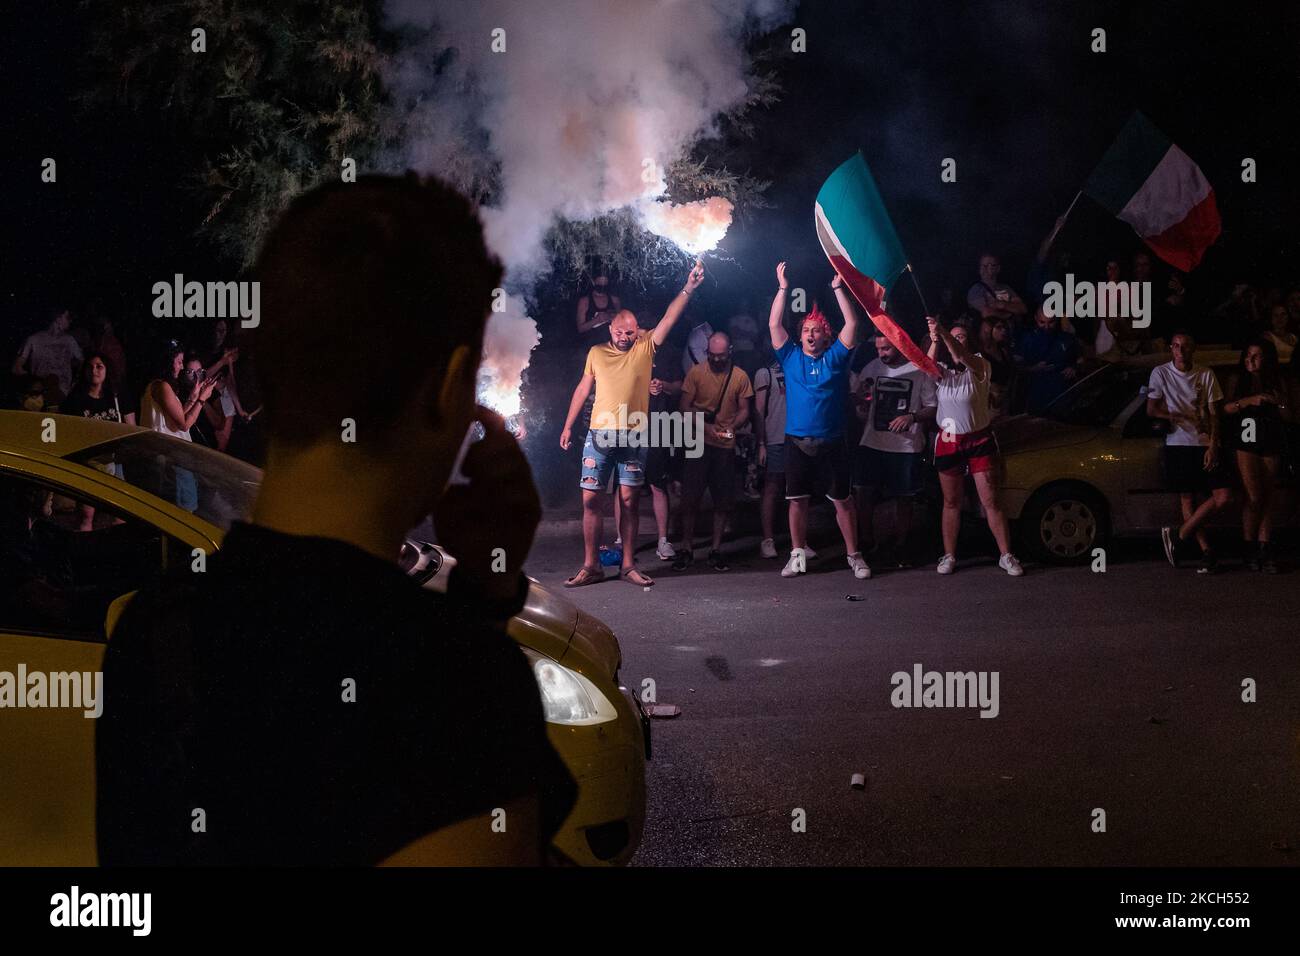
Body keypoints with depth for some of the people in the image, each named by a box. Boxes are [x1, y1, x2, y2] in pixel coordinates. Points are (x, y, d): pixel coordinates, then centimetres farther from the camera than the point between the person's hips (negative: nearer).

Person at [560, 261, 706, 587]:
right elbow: (583, 389, 14)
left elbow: (670, 318, -3)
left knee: (630, 501, 4)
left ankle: (628, 565, 11)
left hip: (634, 437, 0)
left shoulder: (645, 348, 6)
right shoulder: (597, 353, 9)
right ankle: (591, 566, 4)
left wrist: (688, 288, -12)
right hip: (599, 435, 1)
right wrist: (568, 425, 12)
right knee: (590, 500, -2)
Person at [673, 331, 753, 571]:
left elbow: (744, 411, 6)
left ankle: (716, 550, 15)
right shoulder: (696, 373, -2)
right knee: (690, 497, -4)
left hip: (726, 445, 1)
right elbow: (685, 408, -1)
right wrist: (706, 427, -16)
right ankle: (686, 549, 6)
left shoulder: (740, 377, 1)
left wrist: (732, 426, -16)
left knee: (723, 500, 3)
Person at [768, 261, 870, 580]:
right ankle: (798, 556, 14)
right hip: (797, 442, 1)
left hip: (831, 442, -1)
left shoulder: (835, 357, 4)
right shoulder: (791, 357, 8)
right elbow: (774, 324, 2)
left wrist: (838, 288, -6)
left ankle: (854, 555, 9)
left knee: (843, 501, 2)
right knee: (797, 500, 5)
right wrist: (783, 288, -3)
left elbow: (852, 323, -3)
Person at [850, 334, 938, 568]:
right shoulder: (871, 368, 7)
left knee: (903, 498, 5)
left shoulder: (920, 371, -3)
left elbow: (933, 408, 0)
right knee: (865, 493, -6)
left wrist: (912, 417, -19)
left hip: (907, 447, -2)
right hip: (872, 443, 2)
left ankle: (899, 546, 16)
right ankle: (866, 540, 11)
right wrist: (860, 400, -9)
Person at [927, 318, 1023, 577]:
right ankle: (949, 556, 15)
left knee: (991, 501, -3)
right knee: (951, 503, 8)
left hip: (979, 441, -3)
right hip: (948, 442, 3)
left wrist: (944, 332, -44)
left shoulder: (979, 366, -5)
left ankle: (1006, 556, 1)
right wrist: (935, 342, -36)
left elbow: (961, 356, -27)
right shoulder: (943, 372, 6)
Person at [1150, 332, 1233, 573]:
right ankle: (1207, 552, 5)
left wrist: (1212, 446, -8)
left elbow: (1213, 414, 4)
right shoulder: (1161, 373, 3)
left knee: (1224, 496, -9)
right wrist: (1172, 416, -18)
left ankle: (1178, 536, 1)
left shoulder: (1206, 375, 5)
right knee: (1187, 499, -1)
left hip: (1204, 444, 1)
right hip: (1177, 445, -1)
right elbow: (1151, 410, 1)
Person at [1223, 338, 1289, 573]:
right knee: (1254, 496, -11)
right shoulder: (1237, 379, 5)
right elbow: (1226, 408, -6)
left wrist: (1279, 403, -9)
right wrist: (1249, 400, -20)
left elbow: (1288, 418, 11)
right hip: (1245, 445, -3)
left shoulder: (1278, 383, 10)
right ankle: (1250, 549, -4)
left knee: (1267, 499, 0)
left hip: (1270, 447, 3)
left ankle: (1264, 551, 0)